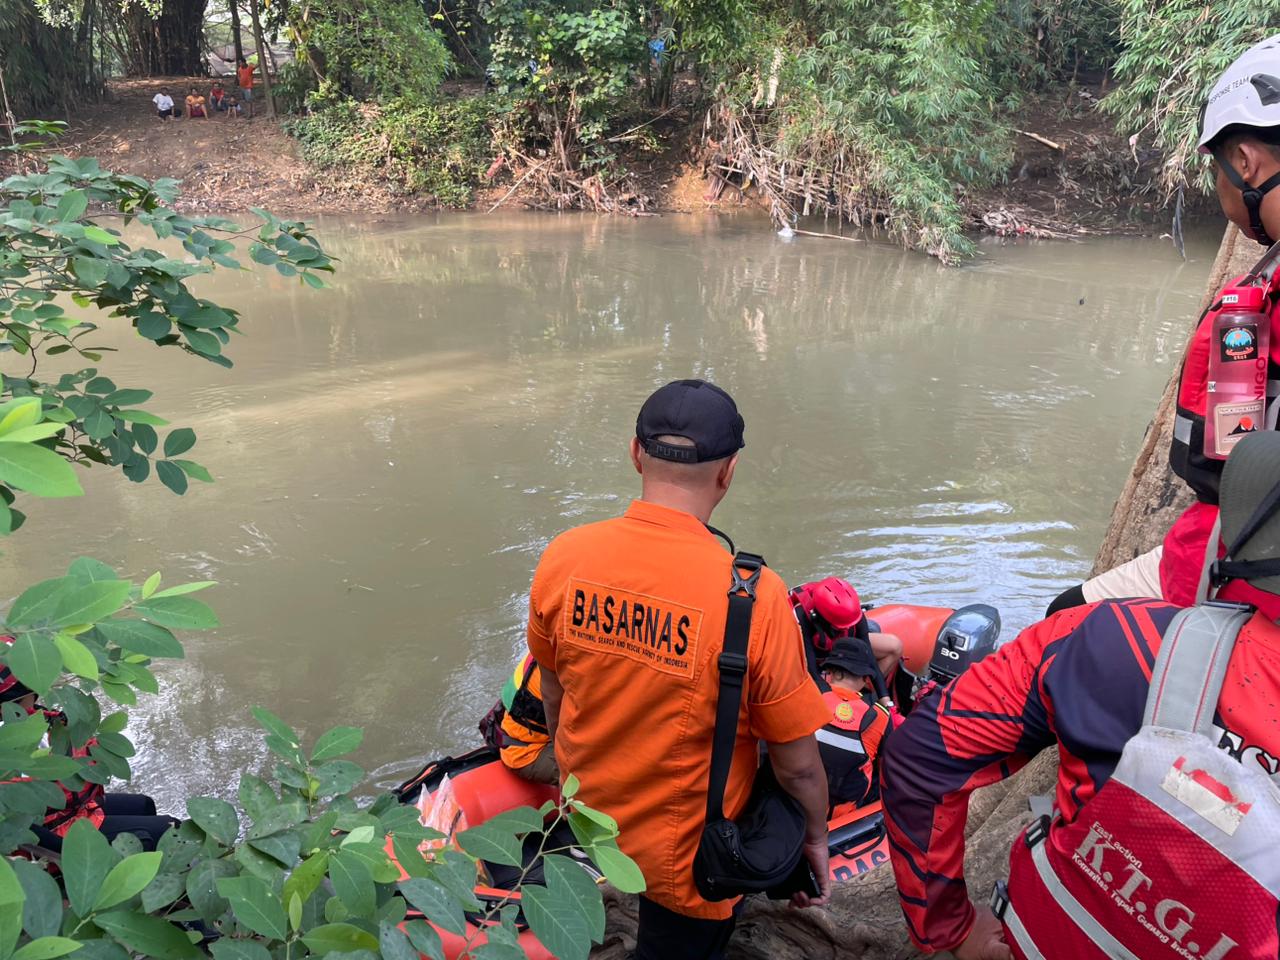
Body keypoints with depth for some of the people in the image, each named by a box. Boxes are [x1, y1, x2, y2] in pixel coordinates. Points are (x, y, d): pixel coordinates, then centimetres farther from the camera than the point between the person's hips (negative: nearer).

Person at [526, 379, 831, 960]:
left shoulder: (561, 559, -17)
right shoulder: (753, 596, -31)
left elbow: (553, 699, 0)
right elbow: (797, 764, -18)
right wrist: (816, 836, 4)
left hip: (589, 821, 4)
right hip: (688, 857, -4)